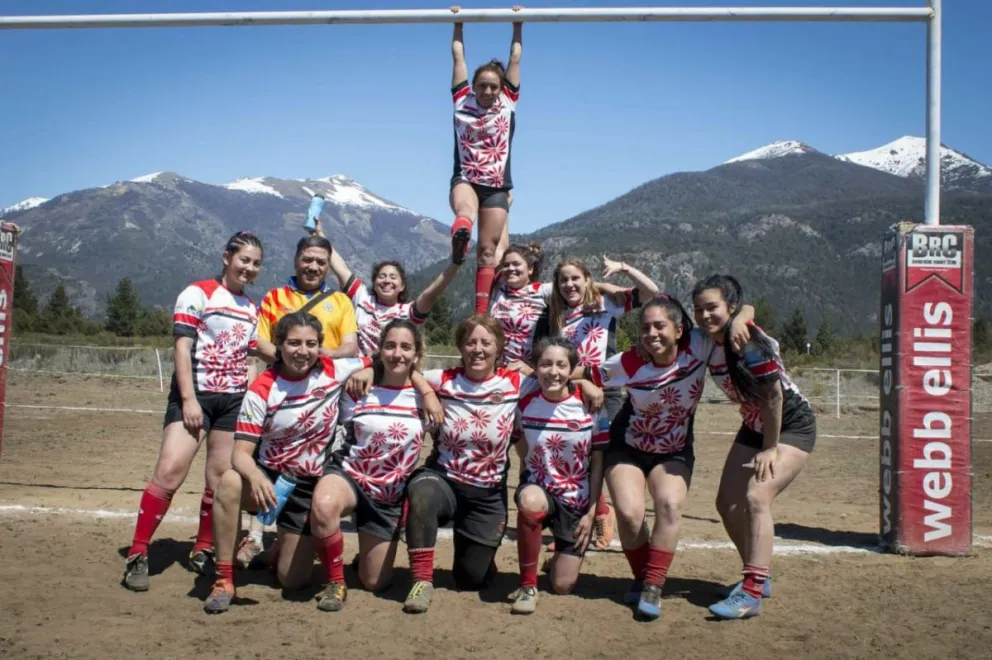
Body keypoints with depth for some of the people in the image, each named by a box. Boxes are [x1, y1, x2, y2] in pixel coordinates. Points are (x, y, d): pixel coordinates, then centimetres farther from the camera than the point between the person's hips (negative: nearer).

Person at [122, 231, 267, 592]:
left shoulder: (252, 309, 15)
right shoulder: (198, 293, -3)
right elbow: (182, 347, -11)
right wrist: (189, 399, -19)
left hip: (235, 400, 6)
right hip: (195, 394, -6)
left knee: (222, 478, 4)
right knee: (170, 470, -17)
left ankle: (202, 552, 18)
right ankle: (137, 555, -9)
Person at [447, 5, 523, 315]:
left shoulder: (508, 103, 7)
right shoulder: (462, 101, 6)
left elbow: (515, 59, 11)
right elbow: (458, 57, 12)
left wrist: (518, 25, 14)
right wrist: (458, 24, 14)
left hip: (496, 186, 1)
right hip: (465, 179, -1)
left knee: (487, 250, -1)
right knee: (465, 209, -37)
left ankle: (481, 314, 0)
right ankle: (460, 234, -71)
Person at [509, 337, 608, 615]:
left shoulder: (589, 405, -12)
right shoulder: (525, 404, -9)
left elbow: (598, 461, -5)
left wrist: (591, 511, -7)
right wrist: (527, 487, -3)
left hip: (577, 500, 0)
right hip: (538, 488, 0)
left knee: (563, 586, 0)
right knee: (530, 502, -40)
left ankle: (564, 555, 38)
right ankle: (527, 585, -20)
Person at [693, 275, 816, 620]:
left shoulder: (752, 343, -28)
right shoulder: (708, 344, -8)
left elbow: (774, 396, -25)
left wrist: (770, 449, -19)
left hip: (791, 425, -8)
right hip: (755, 426, 8)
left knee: (756, 497, -24)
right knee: (727, 503, 6)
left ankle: (752, 593, -23)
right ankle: (759, 575, 25)